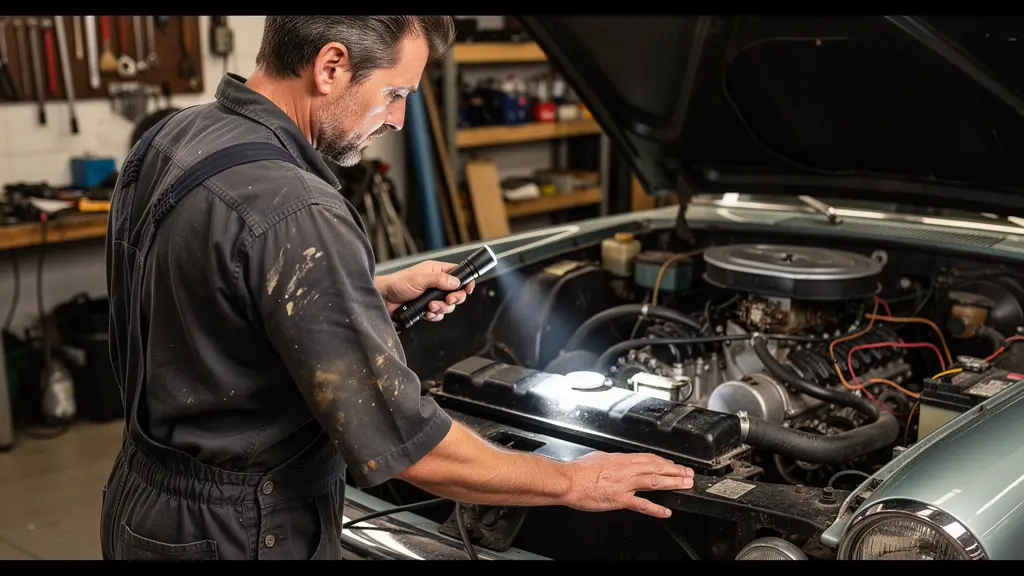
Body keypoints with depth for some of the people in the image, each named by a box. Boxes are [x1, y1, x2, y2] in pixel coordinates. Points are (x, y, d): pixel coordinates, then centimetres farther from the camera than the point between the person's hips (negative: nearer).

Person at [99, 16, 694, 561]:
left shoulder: (169, 141, -1)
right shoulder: (293, 214, -30)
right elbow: (406, 445, -26)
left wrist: (379, 293, 10)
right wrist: (574, 482, -14)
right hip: (236, 536, -9)